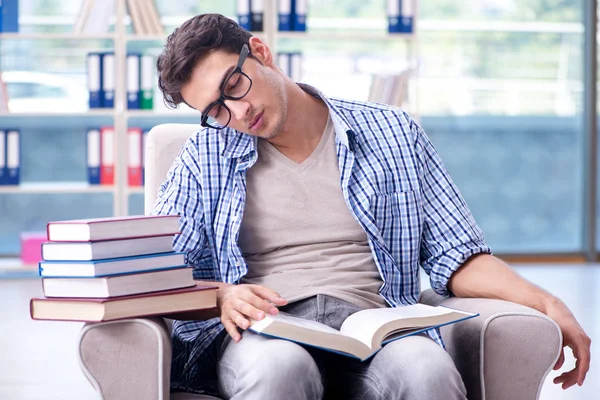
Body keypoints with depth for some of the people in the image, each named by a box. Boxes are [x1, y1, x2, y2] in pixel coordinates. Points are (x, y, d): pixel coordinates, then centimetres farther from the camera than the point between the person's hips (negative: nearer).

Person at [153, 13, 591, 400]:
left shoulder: (392, 133, 16)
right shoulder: (205, 158, 16)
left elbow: (455, 258, 15)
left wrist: (544, 303, -1)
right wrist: (222, 297, -12)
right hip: (261, 336, 0)